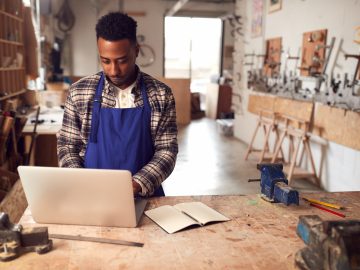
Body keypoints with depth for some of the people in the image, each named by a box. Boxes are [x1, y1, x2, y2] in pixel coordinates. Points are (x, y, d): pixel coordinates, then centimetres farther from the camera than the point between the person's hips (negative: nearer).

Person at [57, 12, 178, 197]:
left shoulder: (161, 95, -3)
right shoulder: (79, 92, -1)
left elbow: (166, 151, -3)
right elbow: (67, 146, 5)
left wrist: (136, 185, -17)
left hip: (143, 197, 0)